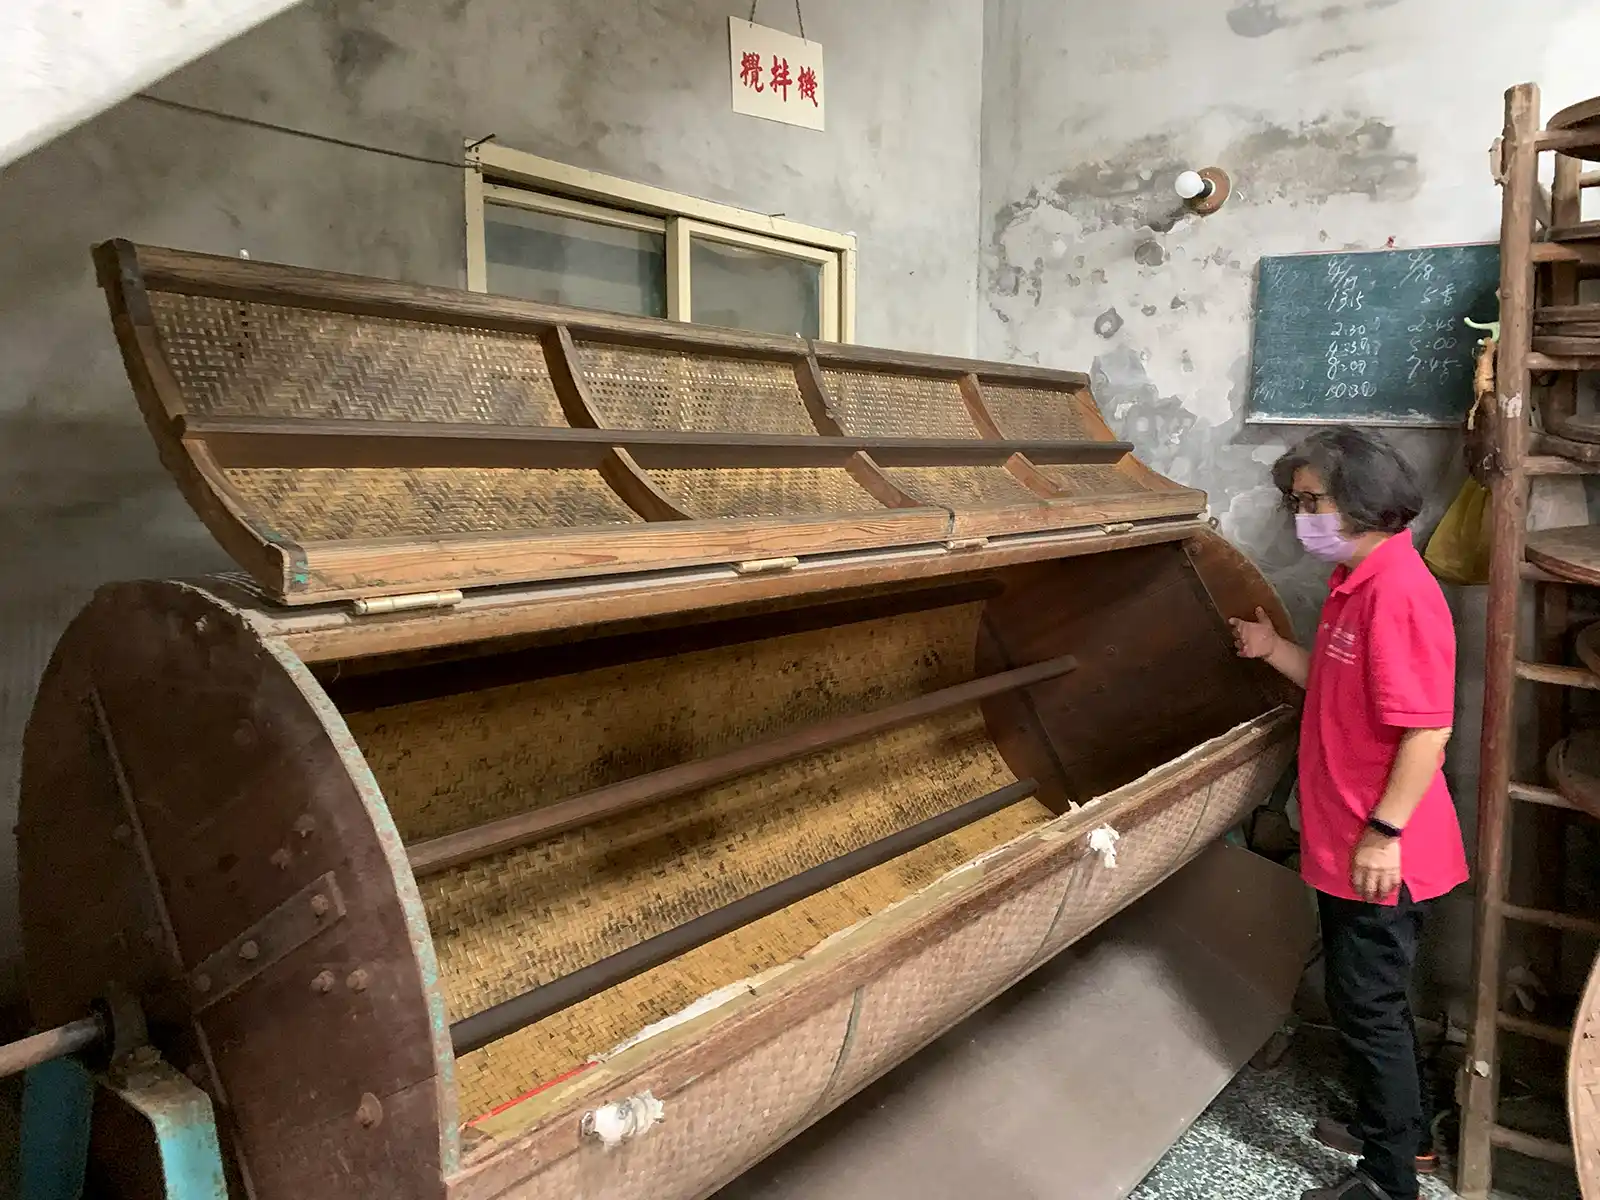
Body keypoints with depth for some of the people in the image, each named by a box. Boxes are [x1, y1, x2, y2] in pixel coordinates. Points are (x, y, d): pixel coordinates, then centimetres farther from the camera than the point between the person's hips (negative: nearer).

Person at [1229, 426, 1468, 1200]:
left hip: (1378, 851, -10)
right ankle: (1401, 1127, 42)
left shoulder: (1399, 592, -23)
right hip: (1344, 841, 10)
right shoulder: (1353, 582, 8)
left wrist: (1383, 833, -22)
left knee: (1367, 1006, 5)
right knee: (1366, 996, 23)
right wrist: (1273, 650, 5)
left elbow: (1428, 729, -24)